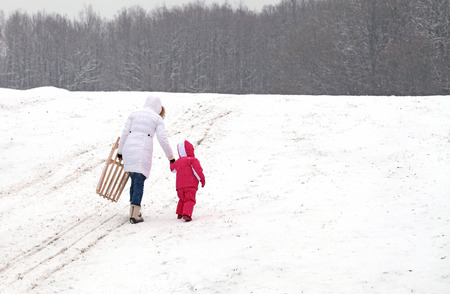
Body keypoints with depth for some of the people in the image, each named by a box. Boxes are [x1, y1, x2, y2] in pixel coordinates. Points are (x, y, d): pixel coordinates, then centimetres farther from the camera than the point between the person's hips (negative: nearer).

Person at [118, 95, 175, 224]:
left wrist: (120, 151, 18)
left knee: (134, 180, 18)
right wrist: (171, 157, 8)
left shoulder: (134, 114, 14)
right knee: (139, 183, -2)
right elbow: (163, 139, 0)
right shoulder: (158, 119, 5)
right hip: (143, 152, -4)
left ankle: (133, 211, 21)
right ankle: (134, 216, -9)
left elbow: (125, 133, 9)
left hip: (128, 150, 4)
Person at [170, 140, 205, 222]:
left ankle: (179, 213, 28)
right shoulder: (192, 160, -2)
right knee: (190, 200, -12)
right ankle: (186, 214, -30)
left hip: (180, 186, 6)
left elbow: (173, 169, 38)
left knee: (182, 199, 25)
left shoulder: (178, 162, 18)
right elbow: (197, 170, -12)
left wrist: (171, 162, 58)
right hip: (190, 185, -6)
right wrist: (202, 179, -3)